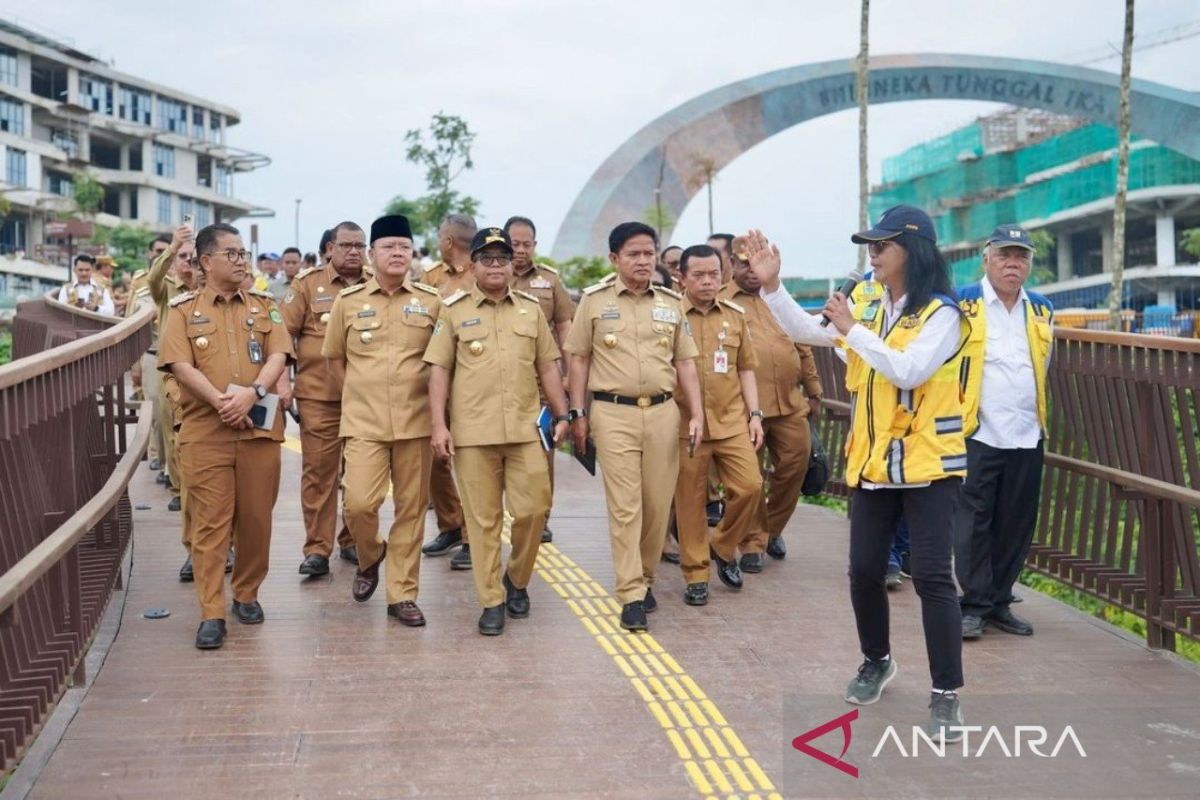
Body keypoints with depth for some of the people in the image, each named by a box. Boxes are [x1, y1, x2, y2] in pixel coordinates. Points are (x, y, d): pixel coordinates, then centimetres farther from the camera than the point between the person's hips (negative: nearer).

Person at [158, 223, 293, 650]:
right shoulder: (183, 309, 7)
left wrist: (252, 393, -17)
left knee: (256, 517, 6)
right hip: (205, 431, -2)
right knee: (210, 521, -3)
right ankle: (211, 613, 0)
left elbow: (278, 357, 1)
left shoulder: (264, 306, 13)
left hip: (260, 428, 2)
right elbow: (180, 364, -5)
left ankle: (247, 594, 24)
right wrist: (220, 401, -16)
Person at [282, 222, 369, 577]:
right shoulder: (307, 284, 4)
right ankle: (317, 549, 7)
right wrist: (282, 380, -7)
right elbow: (282, 333, 1)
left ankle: (353, 541, 23)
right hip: (319, 397, -2)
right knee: (318, 471, 0)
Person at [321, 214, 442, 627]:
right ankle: (370, 558, 22)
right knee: (359, 503, -11)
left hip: (416, 422, 1)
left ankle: (402, 594, 16)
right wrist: (360, 393, 6)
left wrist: (435, 404, 3)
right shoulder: (348, 300, 5)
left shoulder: (432, 301, 5)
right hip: (363, 422, 0)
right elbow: (334, 359, 14)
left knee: (410, 508, 4)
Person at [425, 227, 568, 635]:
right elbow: (440, 369, 1)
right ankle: (492, 601, 14)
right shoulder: (454, 310, 3)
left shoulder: (531, 308, 11)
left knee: (533, 509, 0)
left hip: (525, 429, 2)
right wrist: (439, 424, -6)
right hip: (472, 432, -2)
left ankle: (517, 579, 25)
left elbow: (548, 365, 13)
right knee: (483, 518, 3)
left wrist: (561, 414, 8)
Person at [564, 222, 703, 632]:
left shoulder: (670, 302, 10)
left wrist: (696, 412, 4)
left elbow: (685, 360, 12)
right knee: (625, 506, -5)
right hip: (614, 414, -3)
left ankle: (644, 579, 24)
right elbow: (579, 359, 5)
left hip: (662, 412, 3)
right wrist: (578, 414, 1)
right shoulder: (594, 300, 2)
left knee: (658, 504, 6)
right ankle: (631, 595, -2)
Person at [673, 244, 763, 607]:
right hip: (687, 425, -3)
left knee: (749, 486, -5)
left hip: (732, 420, 4)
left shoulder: (735, 315, 10)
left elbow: (746, 368, 15)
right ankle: (696, 575, 16)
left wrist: (754, 414, 7)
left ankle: (724, 547, 20)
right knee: (690, 501, 3)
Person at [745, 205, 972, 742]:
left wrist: (853, 329, -18)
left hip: (927, 465, -6)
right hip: (872, 463, 6)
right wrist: (771, 286, -4)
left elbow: (909, 372, -23)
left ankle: (946, 694, 2)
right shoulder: (871, 310, 9)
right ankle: (877, 661, 33)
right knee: (865, 570, 11)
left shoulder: (941, 314, -11)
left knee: (931, 576, -7)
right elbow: (806, 332, 8)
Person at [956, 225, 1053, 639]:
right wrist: (956, 413, 0)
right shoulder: (963, 305, -5)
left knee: (1016, 526, 8)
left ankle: (999, 603, 18)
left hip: (1027, 435, 5)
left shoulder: (1042, 309, 11)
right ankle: (974, 605, 6)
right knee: (975, 524, -2)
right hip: (977, 434, -5)